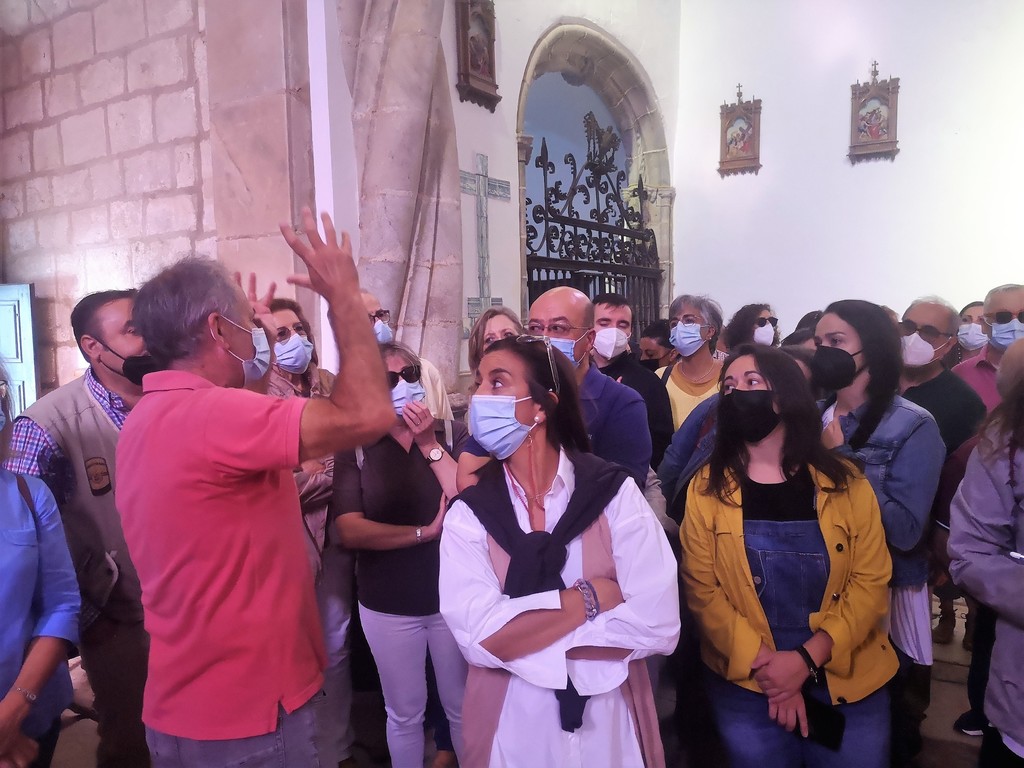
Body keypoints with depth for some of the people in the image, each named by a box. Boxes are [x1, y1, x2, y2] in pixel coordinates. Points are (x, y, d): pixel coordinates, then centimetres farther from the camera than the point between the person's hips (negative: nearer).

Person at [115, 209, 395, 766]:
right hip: (246, 718, -9)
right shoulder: (210, 413, -26)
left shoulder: (151, 416, 5)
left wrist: (258, 358, 15)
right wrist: (343, 296, -18)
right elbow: (367, 414, -32)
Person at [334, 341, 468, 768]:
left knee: (464, 708, 17)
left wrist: (430, 445, -20)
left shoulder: (453, 433, -6)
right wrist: (423, 532, -17)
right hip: (387, 605, 0)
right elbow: (350, 530, -14)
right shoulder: (355, 448, -5)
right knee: (404, 713, 19)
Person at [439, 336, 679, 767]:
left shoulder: (614, 492, -11)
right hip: (511, 731, 1)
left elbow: (658, 625, -18)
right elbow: (479, 639, -18)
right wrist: (592, 597, -18)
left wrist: (522, 634, -18)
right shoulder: (469, 513, -8)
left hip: (611, 725, 0)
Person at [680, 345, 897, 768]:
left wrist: (807, 659, -15)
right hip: (746, 685, 0)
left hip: (850, 683, 1)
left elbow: (871, 583, -6)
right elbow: (701, 589, -7)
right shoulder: (707, 489, -4)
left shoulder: (847, 484, -2)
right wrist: (765, 665, -15)